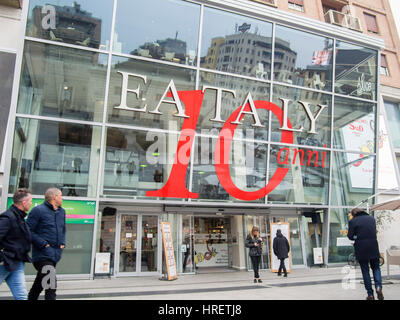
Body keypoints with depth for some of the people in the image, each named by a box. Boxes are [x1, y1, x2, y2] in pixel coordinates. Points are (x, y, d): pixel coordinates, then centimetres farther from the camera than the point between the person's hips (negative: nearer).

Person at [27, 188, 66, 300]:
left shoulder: (62, 211, 14)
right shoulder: (38, 210, -9)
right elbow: (28, 231, -11)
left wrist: (62, 243, 10)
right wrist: (43, 244, -15)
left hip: (55, 254, 7)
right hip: (43, 254, -7)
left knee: (40, 282, 20)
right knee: (50, 283, -13)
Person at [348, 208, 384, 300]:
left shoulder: (352, 221, -5)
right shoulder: (372, 218, 8)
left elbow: (350, 236, -6)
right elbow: (374, 232, 14)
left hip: (361, 250, -3)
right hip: (374, 248, 3)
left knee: (365, 271, 7)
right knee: (376, 268, 17)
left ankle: (370, 294, 9)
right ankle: (378, 287, -7)